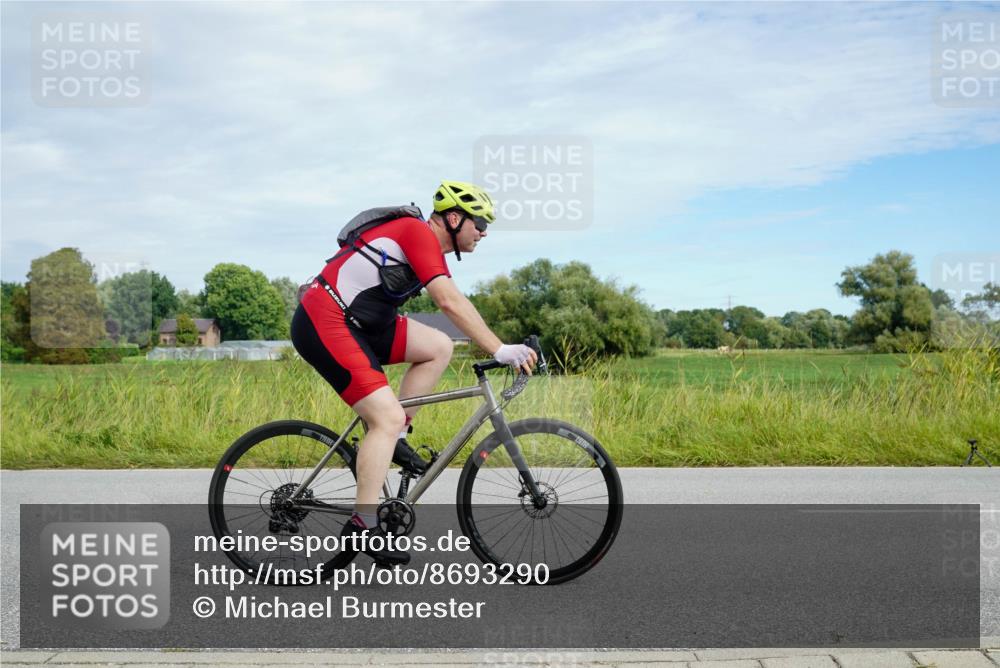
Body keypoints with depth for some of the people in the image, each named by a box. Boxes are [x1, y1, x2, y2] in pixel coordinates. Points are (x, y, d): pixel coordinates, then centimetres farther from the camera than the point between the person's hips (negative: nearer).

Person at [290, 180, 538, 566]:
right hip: (324, 322, -9)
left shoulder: (425, 242, 16)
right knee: (388, 417, -15)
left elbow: (449, 303, 19)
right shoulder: (420, 233, -14)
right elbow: (450, 301, -26)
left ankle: (393, 439, 6)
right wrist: (500, 350, -27)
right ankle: (362, 525, -8)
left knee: (439, 348, 1)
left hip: (357, 323, 9)